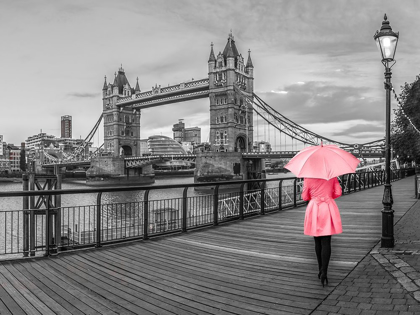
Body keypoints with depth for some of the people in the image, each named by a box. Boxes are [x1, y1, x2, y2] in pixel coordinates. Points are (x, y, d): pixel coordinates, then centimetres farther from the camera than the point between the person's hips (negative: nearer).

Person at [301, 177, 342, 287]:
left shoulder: (308, 178, -5)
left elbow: (305, 197, 0)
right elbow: (338, 192, 0)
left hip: (314, 210, 0)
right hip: (328, 209, 0)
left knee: (317, 242, 14)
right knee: (326, 242, -1)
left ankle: (320, 270, 23)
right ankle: (324, 272, -11)